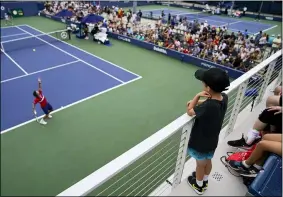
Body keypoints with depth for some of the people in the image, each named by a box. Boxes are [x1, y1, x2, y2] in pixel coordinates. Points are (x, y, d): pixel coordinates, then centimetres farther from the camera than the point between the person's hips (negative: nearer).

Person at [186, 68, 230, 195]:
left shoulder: (208, 106, -38)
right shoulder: (224, 98, -15)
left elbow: (189, 112, -22)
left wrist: (197, 96, -19)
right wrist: (196, 102, -9)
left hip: (201, 142, -6)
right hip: (212, 141, 7)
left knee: (200, 164, 19)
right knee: (208, 162, 29)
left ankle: (198, 185, 46)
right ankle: (204, 181, 55)